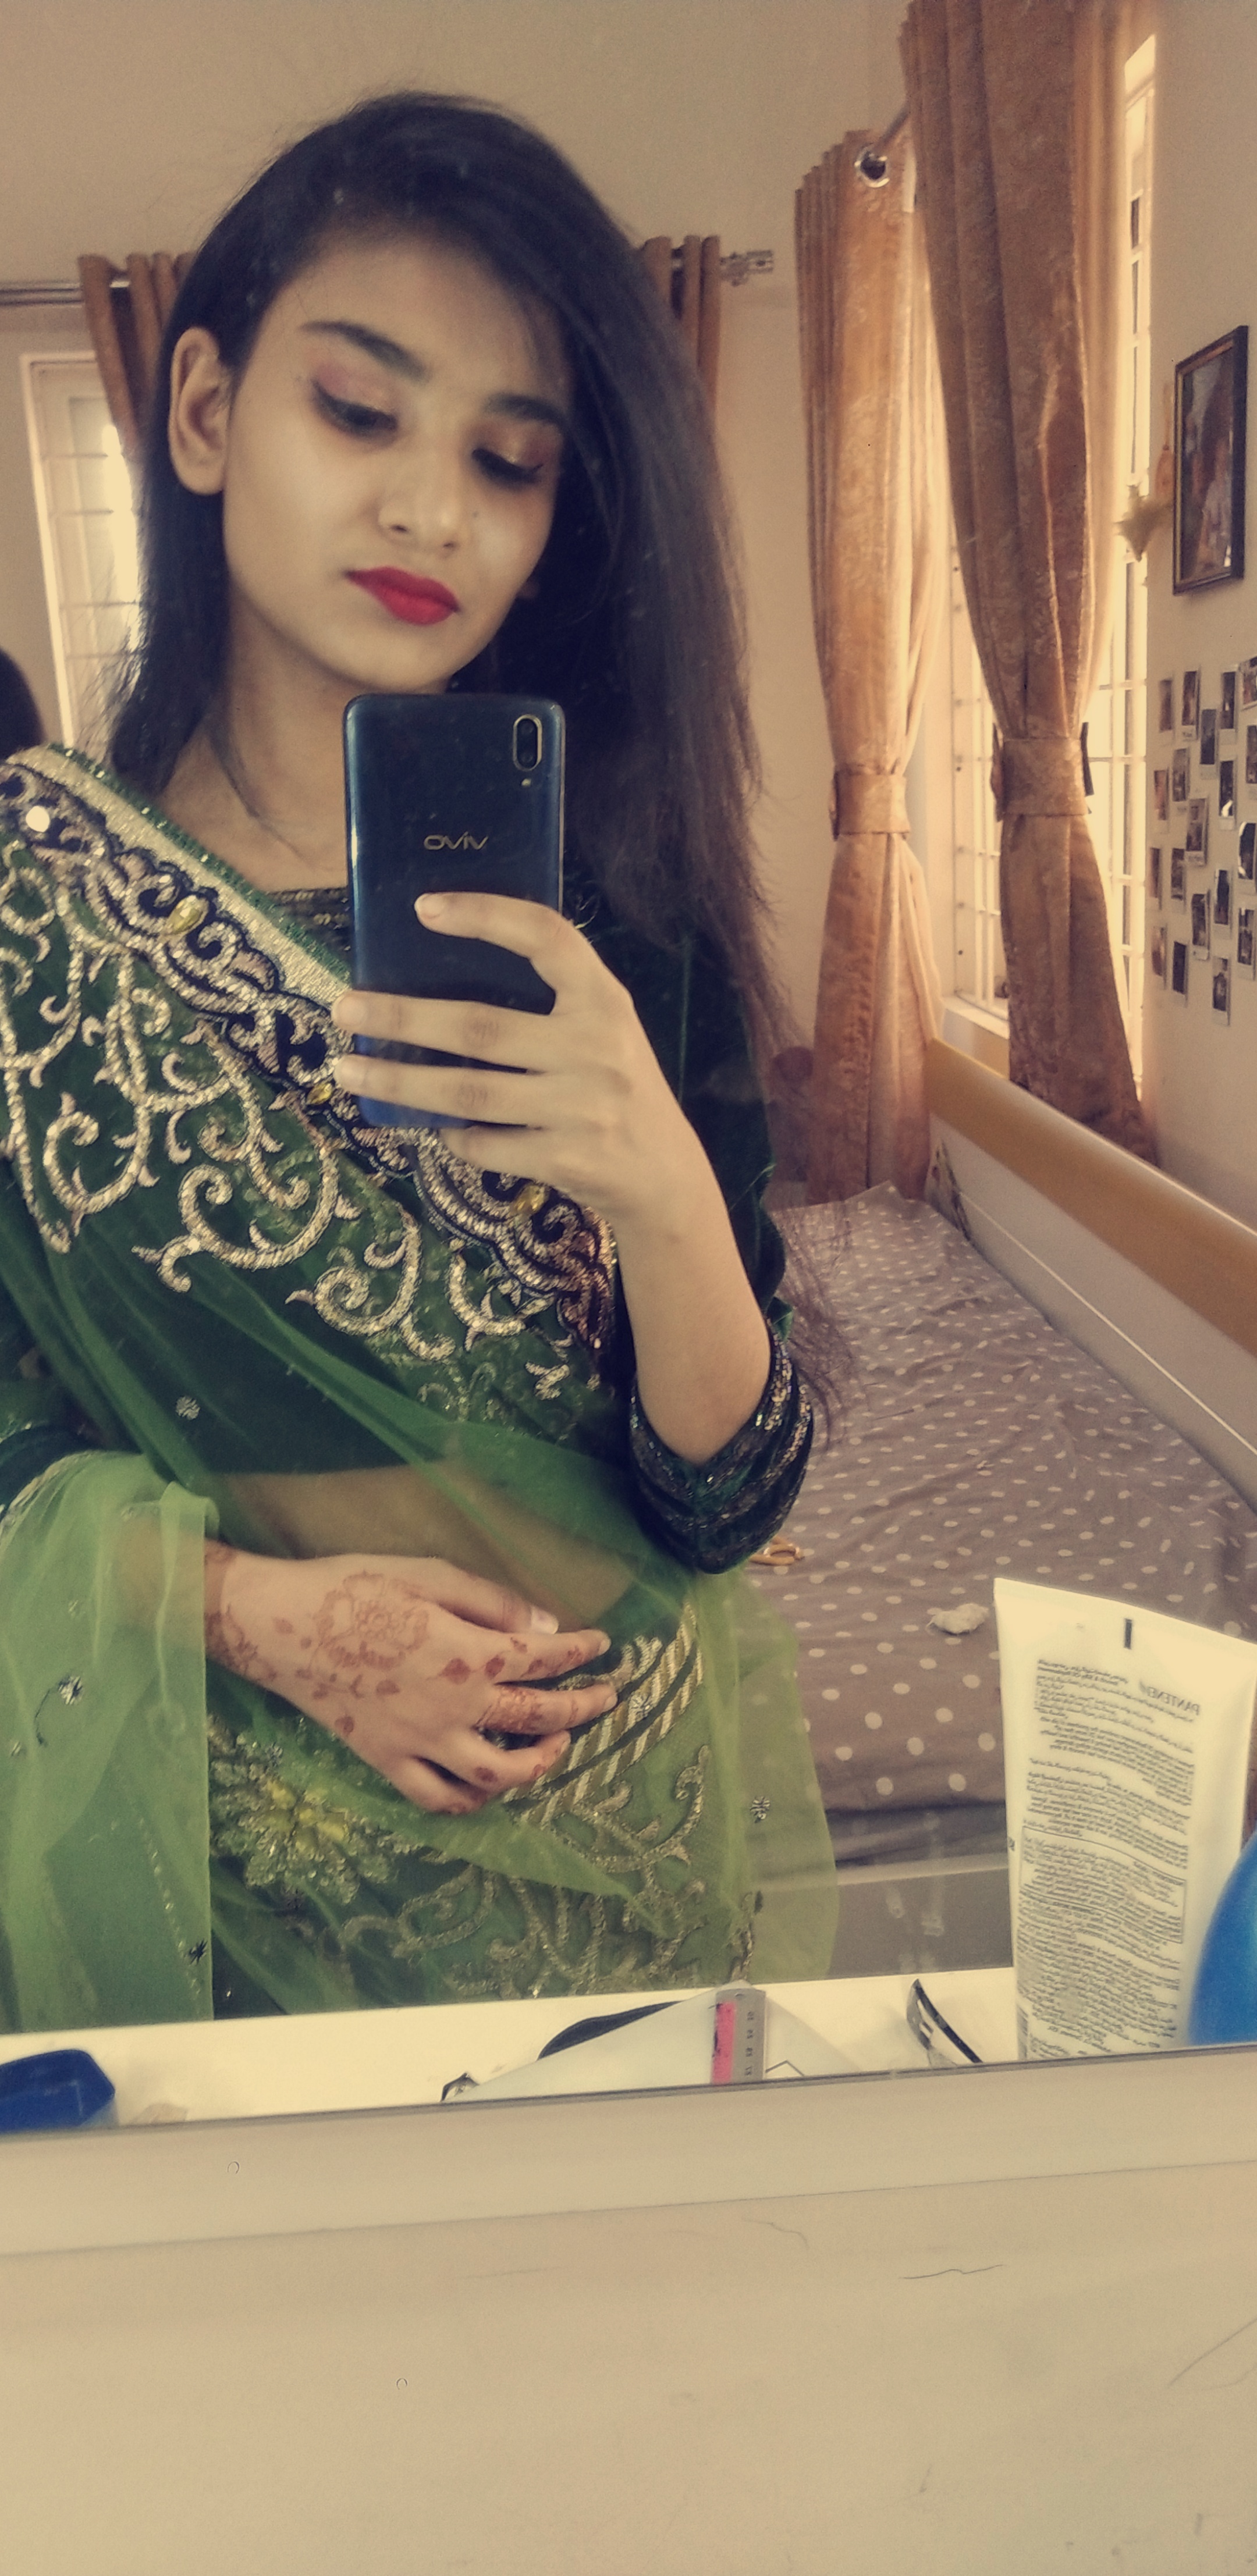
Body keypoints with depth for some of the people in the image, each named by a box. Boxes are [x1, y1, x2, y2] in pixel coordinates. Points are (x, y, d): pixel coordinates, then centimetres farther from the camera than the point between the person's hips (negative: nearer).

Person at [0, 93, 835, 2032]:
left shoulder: (608, 904, -9)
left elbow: (724, 1501, -12)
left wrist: (666, 1191, -30)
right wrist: (261, 1609, -23)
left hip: (616, 1845, 2)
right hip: (200, 1854, -1)